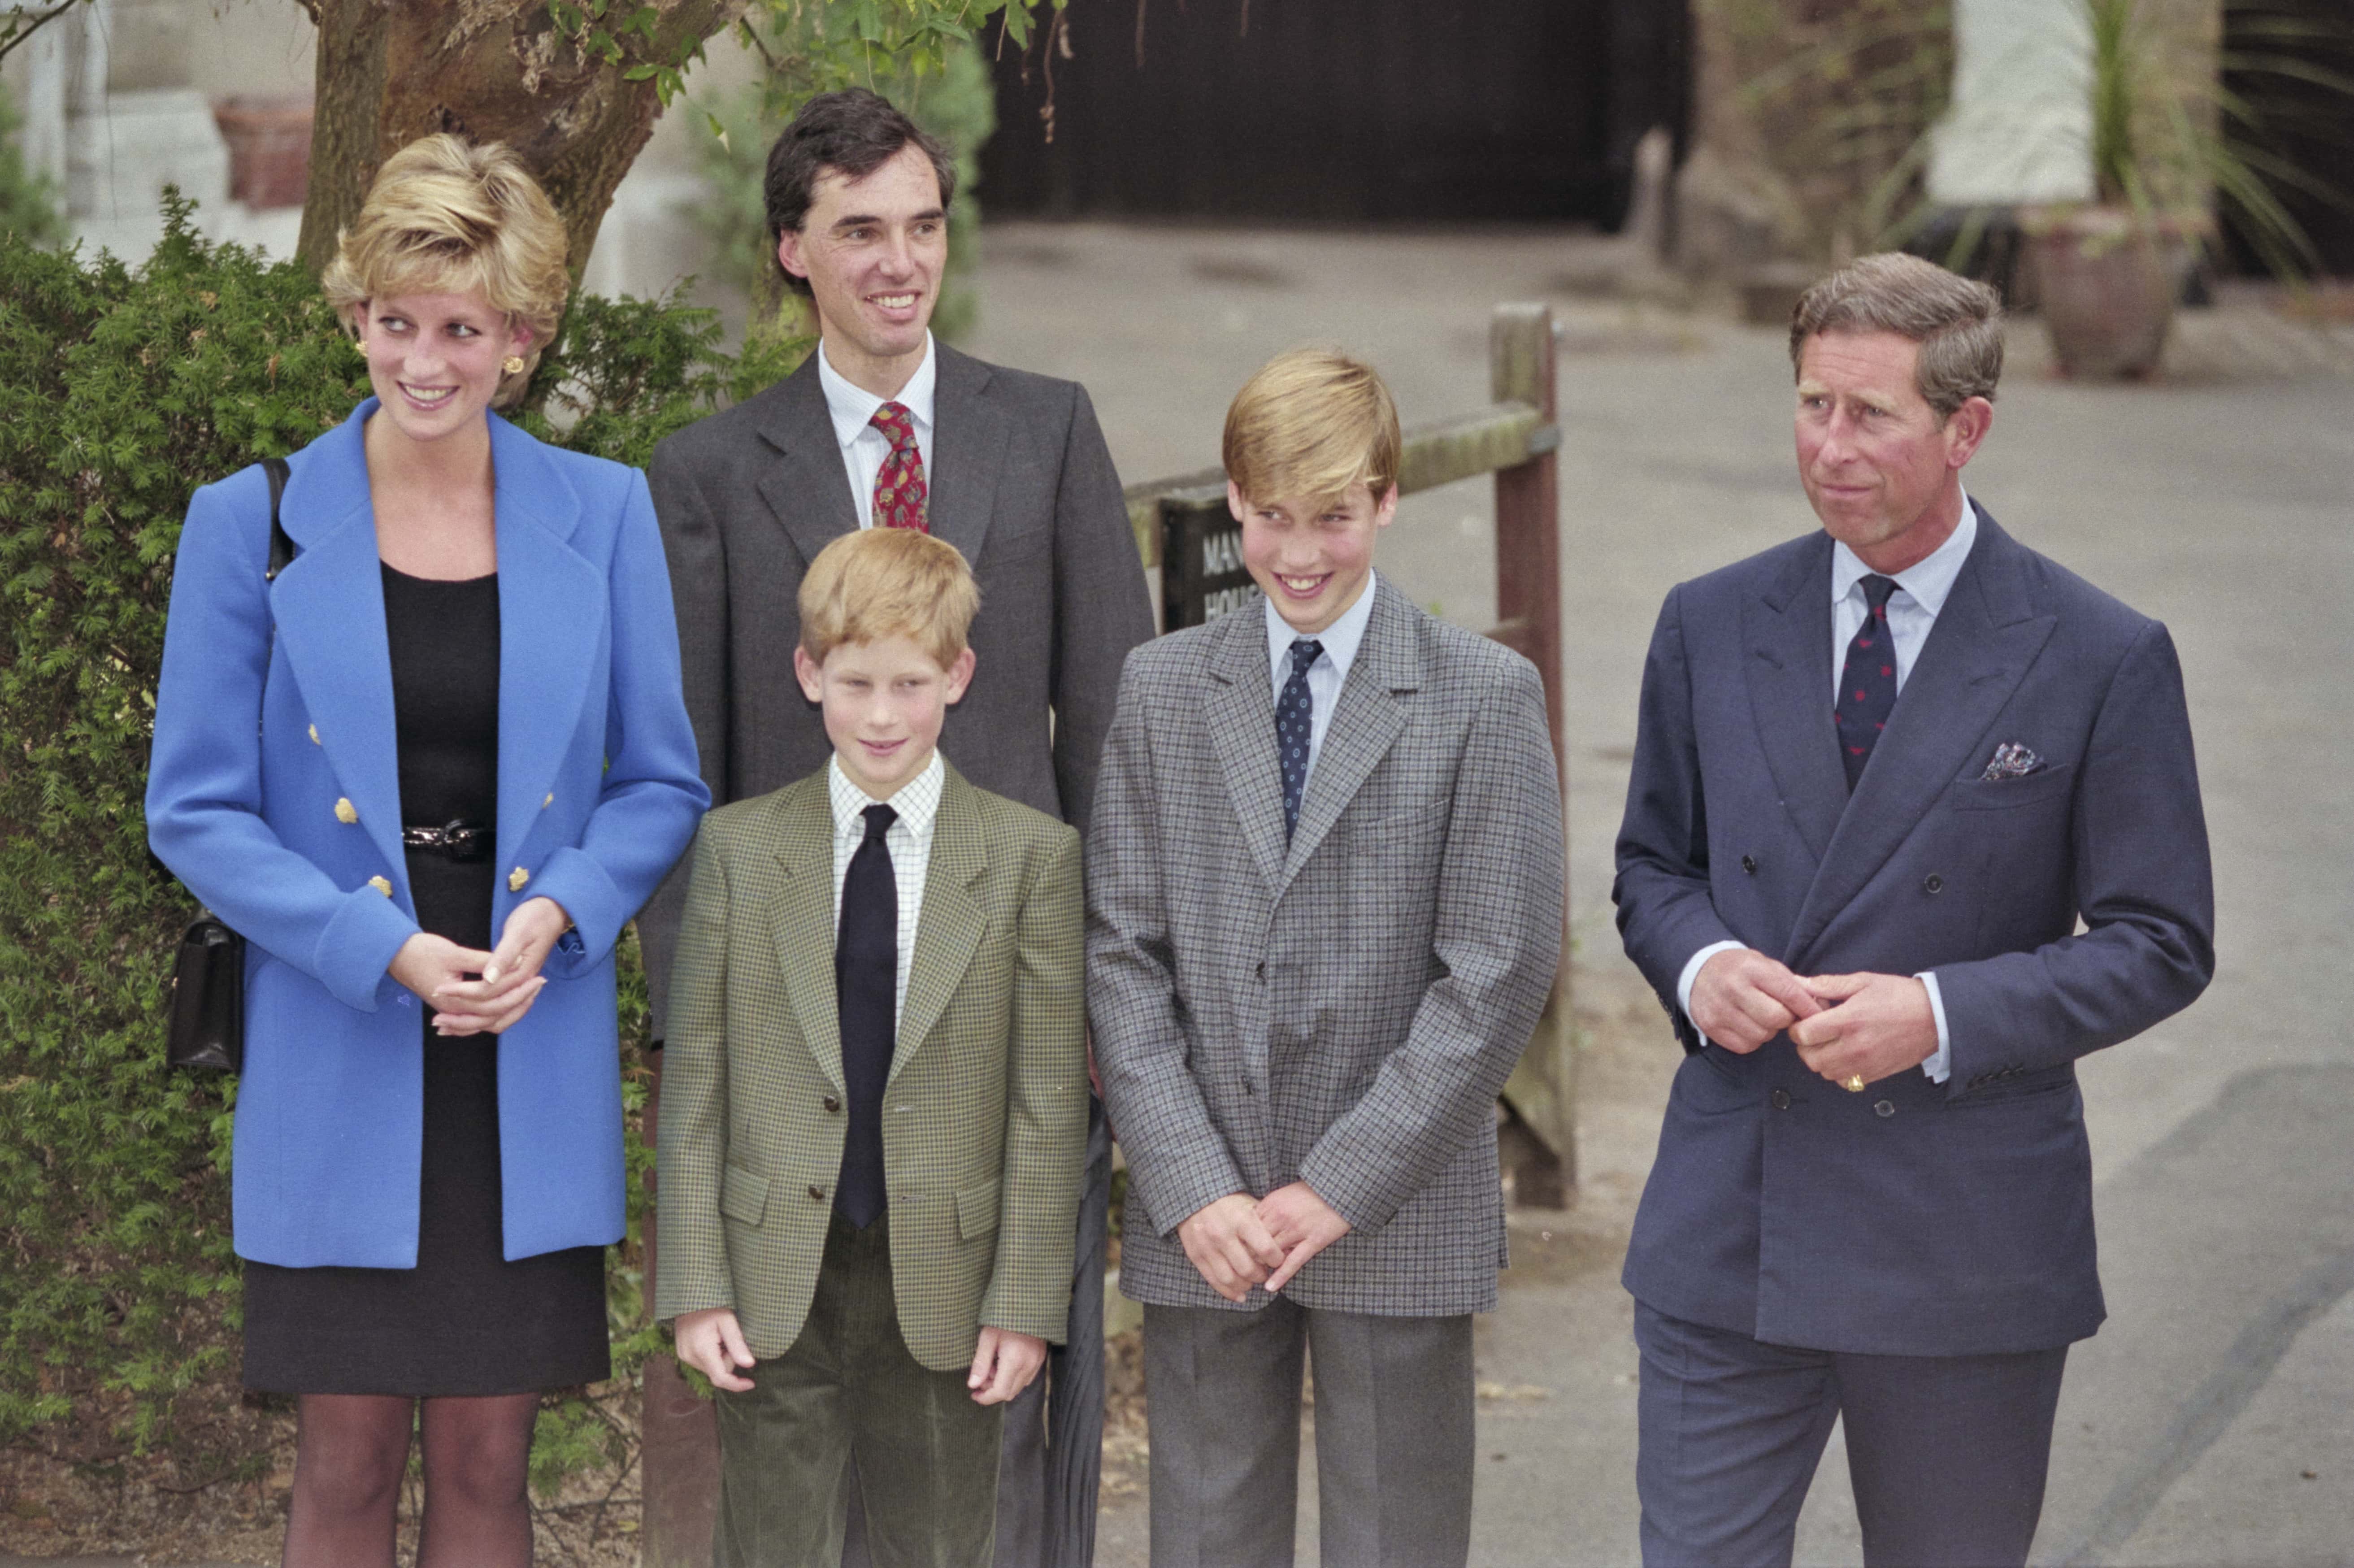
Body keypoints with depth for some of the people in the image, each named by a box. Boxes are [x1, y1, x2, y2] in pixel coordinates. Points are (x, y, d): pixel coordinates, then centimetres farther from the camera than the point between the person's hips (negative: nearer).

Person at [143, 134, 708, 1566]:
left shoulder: (604, 516, 3)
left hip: (532, 1068, 1)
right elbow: (196, 811, -2)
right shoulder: (256, 523, -2)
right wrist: (387, 951, -15)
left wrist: (553, 916, -12)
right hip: (337, 1068, -1)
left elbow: (662, 785, 8)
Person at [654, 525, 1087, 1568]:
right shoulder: (740, 848, 3)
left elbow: (1049, 1099, 0)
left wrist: (1026, 1298, -5)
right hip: (774, 1286, 1)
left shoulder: (1031, 856, 0)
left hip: (942, 1287, 0)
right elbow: (695, 1084, 3)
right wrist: (694, 1284, -2)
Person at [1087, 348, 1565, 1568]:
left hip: (1400, 1232, -2)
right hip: (1197, 1230, 2)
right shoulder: (1160, 691, 6)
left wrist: (1344, 1186, -12)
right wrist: (1190, 1190, -8)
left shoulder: (1486, 699, -1)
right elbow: (1119, 952, 3)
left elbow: (1498, 972, -6)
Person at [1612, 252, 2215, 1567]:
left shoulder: (2101, 659, -5)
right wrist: (1698, 965, -8)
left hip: (1963, 1248, -2)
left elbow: (2160, 943, -3)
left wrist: (1943, 1015, -17)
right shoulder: (1712, 629, 6)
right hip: (1726, 1226, 2)